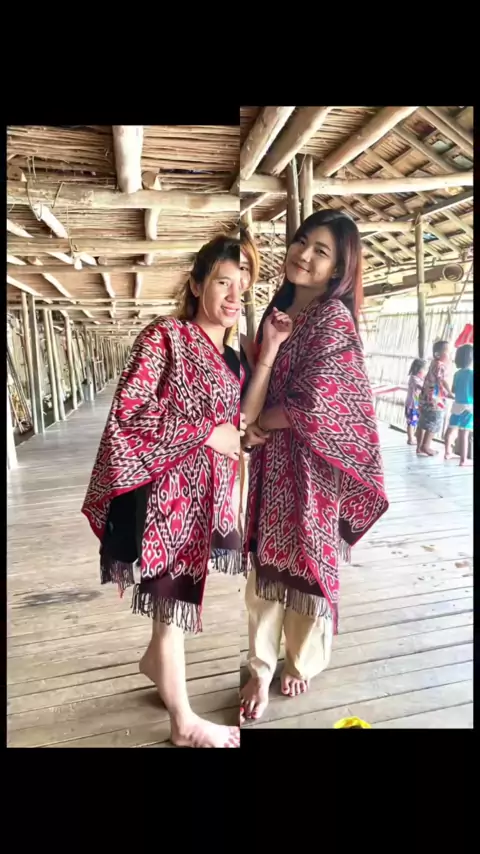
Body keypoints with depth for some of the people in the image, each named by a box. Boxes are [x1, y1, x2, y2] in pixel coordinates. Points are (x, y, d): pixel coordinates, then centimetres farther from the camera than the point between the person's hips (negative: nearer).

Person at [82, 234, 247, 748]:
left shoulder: (233, 359, 10)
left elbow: (239, 427, 11)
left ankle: (156, 659, 52)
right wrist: (207, 434, -18)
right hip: (166, 492, -7)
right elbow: (127, 412, -21)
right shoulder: (164, 336, -12)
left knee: (182, 589, 22)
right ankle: (184, 723, 27)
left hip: (207, 495, 7)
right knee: (172, 596, 6)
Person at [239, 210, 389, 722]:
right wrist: (255, 427, -3)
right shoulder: (278, 308, 7)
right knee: (264, 563, 11)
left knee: (304, 561, 11)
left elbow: (313, 406, -23)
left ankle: (301, 660, 38)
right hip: (269, 461, 6)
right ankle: (261, 670, 30)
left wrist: (255, 423, -8)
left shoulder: (333, 318, -16)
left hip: (310, 463, -6)